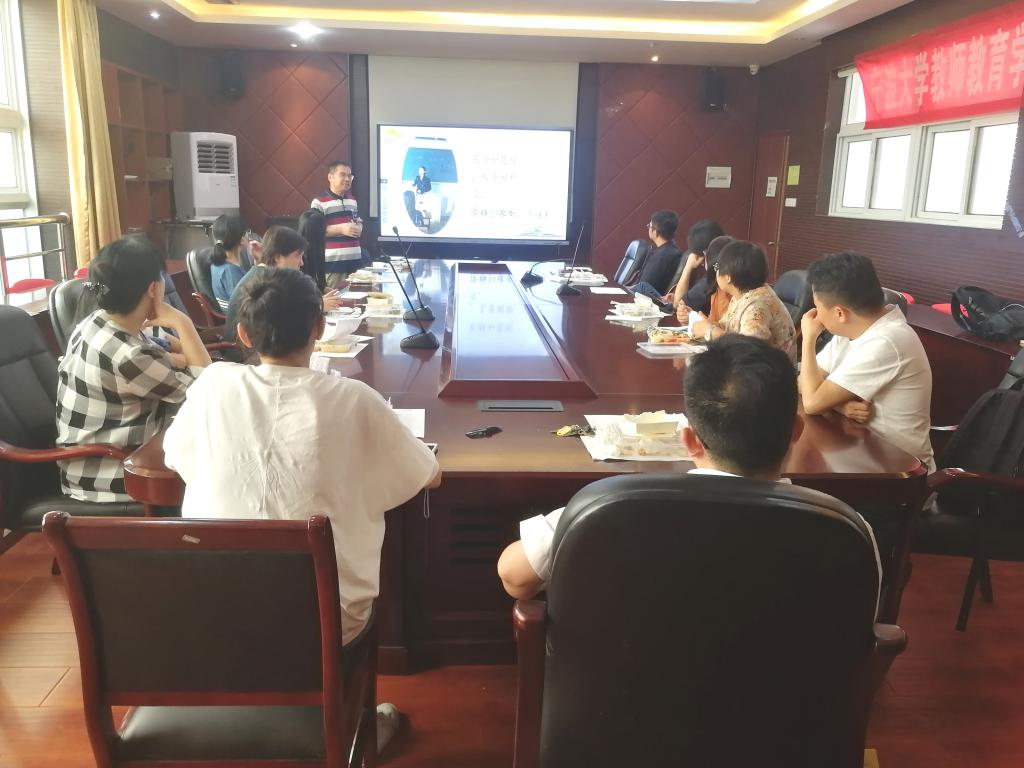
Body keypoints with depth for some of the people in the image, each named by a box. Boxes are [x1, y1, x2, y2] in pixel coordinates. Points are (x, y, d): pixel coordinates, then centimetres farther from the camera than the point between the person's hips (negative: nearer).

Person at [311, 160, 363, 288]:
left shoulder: (353, 201, 19)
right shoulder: (319, 202, -5)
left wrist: (358, 229, 2)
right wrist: (341, 229, -18)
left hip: (354, 261, 7)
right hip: (333, 263, -7)